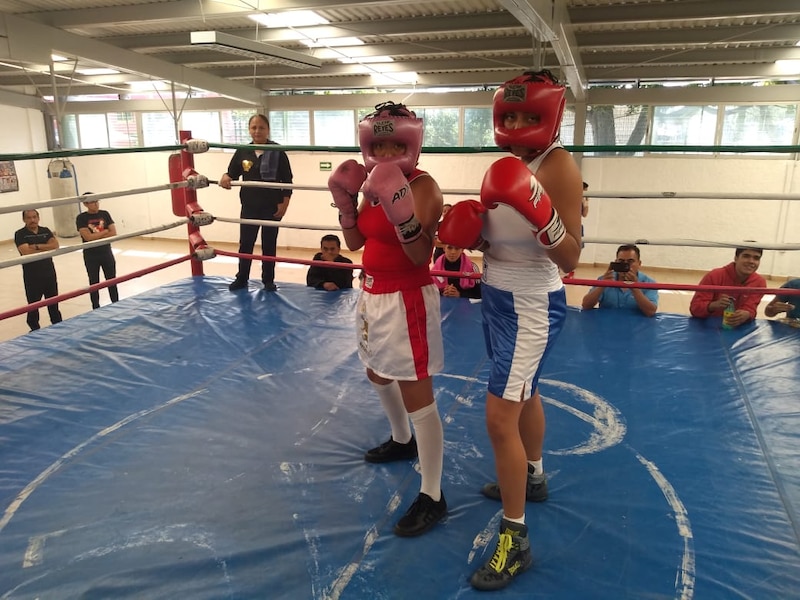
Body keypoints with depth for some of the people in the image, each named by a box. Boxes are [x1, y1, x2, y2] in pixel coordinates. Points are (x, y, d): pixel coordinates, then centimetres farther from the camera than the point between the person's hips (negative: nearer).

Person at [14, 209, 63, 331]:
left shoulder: (45, 231, 6)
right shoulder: (20, 234, -7)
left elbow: (55, 245, -8)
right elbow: (26, 251, -20)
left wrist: (37, 246, -20)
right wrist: (47, 247, -12)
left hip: (49, 273, 4)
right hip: (32, 276, -3)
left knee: (53, 302, 14)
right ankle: (35, 330, 20)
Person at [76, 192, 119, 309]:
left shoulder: (105, 214, 1)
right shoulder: (81, 218, -9)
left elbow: (113, 233, -5)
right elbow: (88, 237, -19)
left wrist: (96, 236, -14)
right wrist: (105, 231, -10)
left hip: (106, 253, 3)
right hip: (91, 256, -2)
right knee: (94, 283, 9)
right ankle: (96, 309, 19)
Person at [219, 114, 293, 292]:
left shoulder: (277, 152, -6)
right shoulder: (242, 152, 2)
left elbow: (287, 181, -4)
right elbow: (232, 172, 9)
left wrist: (284, 203, -10)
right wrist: (226, 177, -15)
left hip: (272, 206, -2)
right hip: (249, 206, 3)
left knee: (269, 244, 8)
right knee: (245, 243, 8)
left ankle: (268, 280, 19)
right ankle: (241, 279, 21)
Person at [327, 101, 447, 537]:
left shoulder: (423, 186, -17)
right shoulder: (372, 182, 7)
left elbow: (421, 256, -24)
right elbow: (355, 242, 9)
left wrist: (401, 210, -37)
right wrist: (344, 199, -3)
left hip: (407, 300, -9)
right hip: (373, 294, 9)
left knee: (418, 398, -5)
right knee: (378, 375, 27)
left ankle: (432, 497, 9)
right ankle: (402, 441, 53)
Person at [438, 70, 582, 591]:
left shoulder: (558, 166, -18)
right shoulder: (508, 162, 6)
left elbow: (570, 261, -22)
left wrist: (543, 216, -38)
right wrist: (470, 231, -6)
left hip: (532, 307, -9)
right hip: (499, 298, 9)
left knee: (501, 419, -8)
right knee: (524, 396, 25)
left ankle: (515, 541, 9)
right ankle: (534, 478, 48)